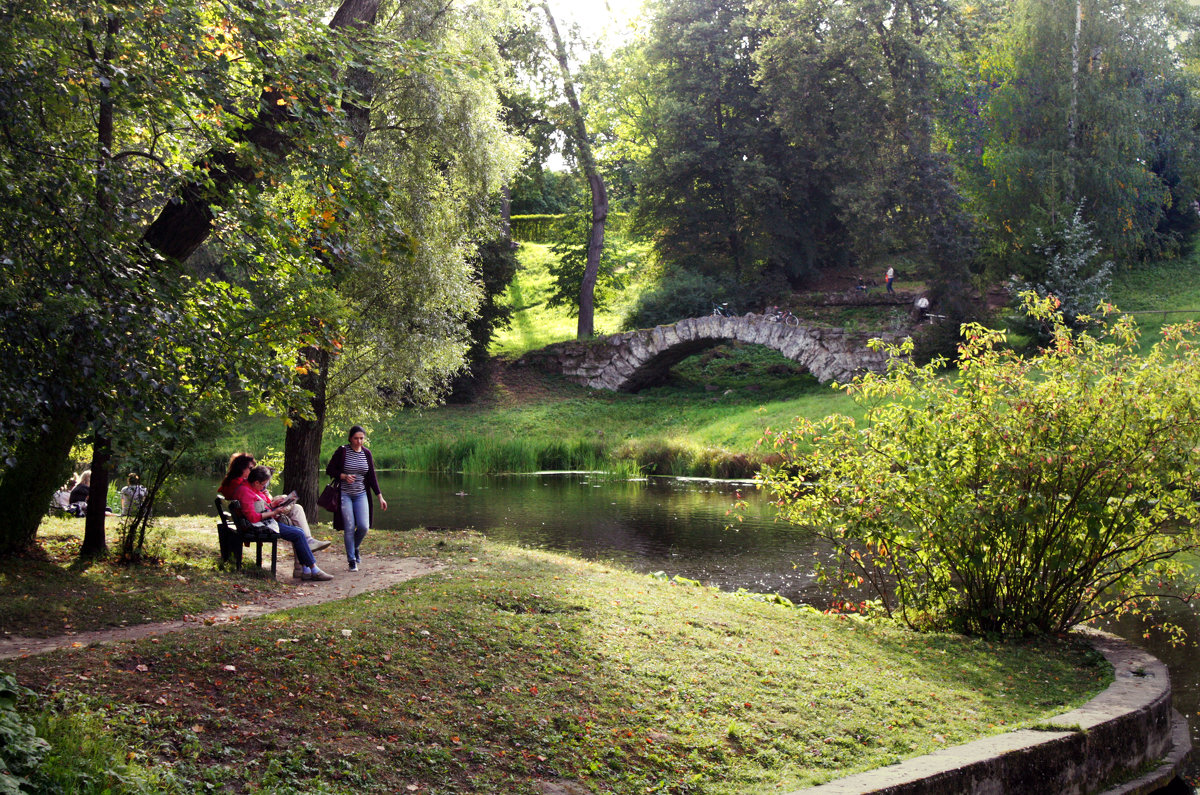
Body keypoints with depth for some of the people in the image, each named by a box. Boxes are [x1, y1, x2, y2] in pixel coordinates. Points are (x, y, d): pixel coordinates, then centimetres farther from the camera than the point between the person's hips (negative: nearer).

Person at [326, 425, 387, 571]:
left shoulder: (366, 453, 6)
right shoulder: (342, 451, -5)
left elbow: (372, 477, 10)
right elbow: (329, 470, 0)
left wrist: (380, 496, 6)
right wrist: (344, 476, -17)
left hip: (361, 495, 3)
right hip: (344, 494, -3)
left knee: (363, 526, -8)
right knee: (349, 528, -6)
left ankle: (355, 548, 22)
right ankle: (352, 560, 5)